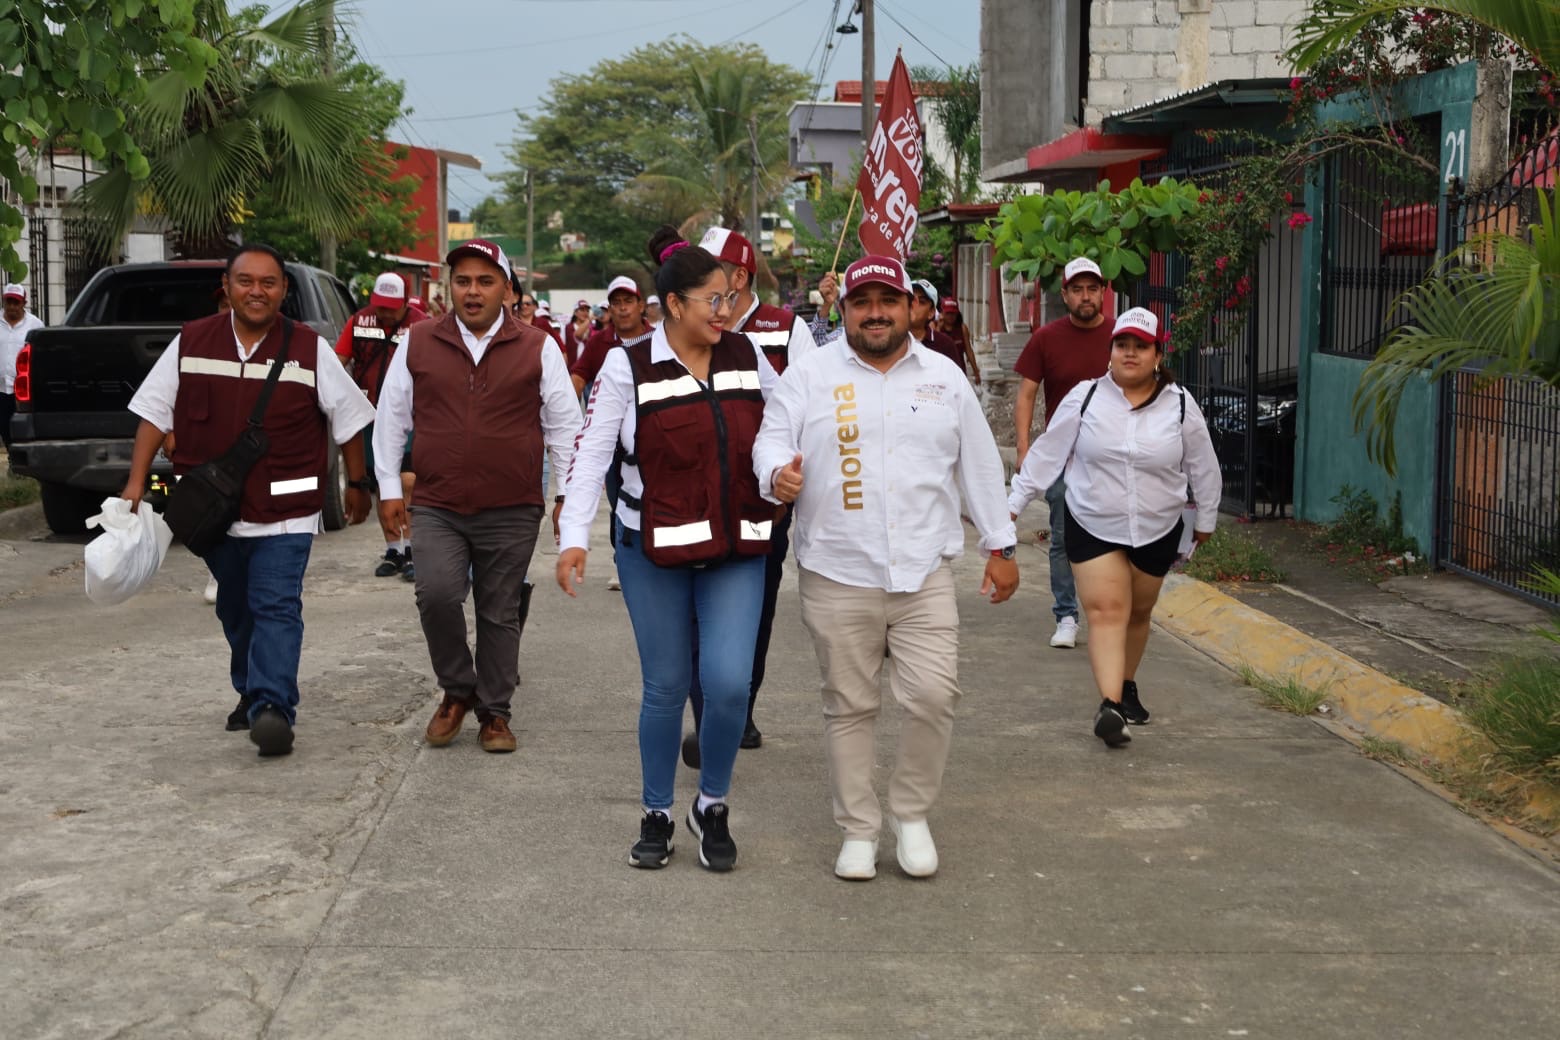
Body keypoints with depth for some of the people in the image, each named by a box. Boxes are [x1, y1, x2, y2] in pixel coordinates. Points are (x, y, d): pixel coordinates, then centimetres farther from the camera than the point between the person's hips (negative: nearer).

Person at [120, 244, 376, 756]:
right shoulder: (191, 343, 2)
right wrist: (136, 483, 0)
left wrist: (357, 485, 9)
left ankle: (272, 708, -19)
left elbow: (348, 417, 5)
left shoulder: (309, 349, -3)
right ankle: (250, 692, 34)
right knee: (236, 610, 17)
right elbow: (154, 412, 6)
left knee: (276, 607, -14)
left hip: (285, 510, -3)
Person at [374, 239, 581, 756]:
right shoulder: (418, 344, 4)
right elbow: (390, 418, 11)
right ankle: (457, 690, 7)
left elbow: (564, 424, 6)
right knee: (437, 595, -17)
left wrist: (569, 495, 3)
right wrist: (389, 488, 8)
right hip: (437, 509, 0)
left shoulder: (536, 347, 2)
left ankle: (494, 712, 22)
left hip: (513, 512, 0)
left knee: (499, 614, 7)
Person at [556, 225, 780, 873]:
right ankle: (656, 815, 26)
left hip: (737, 551, 2)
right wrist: (574, 537, -15)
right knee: (666, 686, 6)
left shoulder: (747, 358, 4)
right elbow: (591, 452, -7)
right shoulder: (628, 368, -6)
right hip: (654, 552, -2)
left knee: (729, 683, -7)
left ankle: (713, 806, 17)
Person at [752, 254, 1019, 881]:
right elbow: (772, 437, 0)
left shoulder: (944, 378, 11)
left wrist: (1000, 547, 14)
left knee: (933, 695, -9)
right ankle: (858, 830, 19)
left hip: (924, 573, 1)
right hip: (837, 575, -1)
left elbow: (980, 468, 15)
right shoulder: (810, 375, 5)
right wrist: (778, 473, -24)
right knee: (849, 707, 6)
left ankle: (911, 814, 14)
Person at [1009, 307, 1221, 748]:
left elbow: (1203, 467, 8)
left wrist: (1205, 519, 16)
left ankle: (1127, 686, 37)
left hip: (1157, 531, 2)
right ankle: (1110, 704, -22)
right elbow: (1047, 453, 0)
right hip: (1093, 527, -2)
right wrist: (1014, 502, 1)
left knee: (1137, 613, 15)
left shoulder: (1180, 406, -3)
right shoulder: (1084, 398, -6)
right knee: (1106, 612, -13)